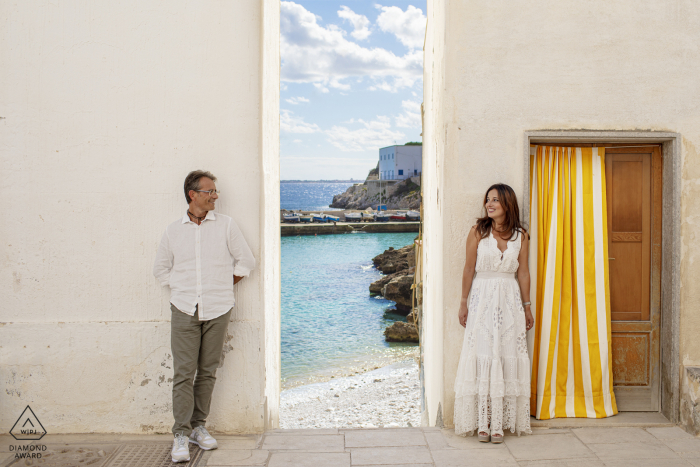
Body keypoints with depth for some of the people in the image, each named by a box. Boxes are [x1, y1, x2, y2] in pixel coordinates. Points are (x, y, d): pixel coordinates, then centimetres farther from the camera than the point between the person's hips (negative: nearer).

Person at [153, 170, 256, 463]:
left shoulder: (226, 225, 5)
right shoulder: (174, 230, 7)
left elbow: (245, 261, 9)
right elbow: (160, 269, 17)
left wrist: (222, 287, 7)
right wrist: (182, 288, 7)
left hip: (217, 309, 1)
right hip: (184, 309, 0)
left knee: (207, 371, 6)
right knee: (183, 372, -5)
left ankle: (198, 427, 19)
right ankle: (181, 434, 2)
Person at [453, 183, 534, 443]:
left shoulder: (520, 236, 5)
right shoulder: (478, 232, -2)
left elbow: (523, 273, 9)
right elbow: (468, 269, -1)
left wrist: (527, 307, 9)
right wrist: (464, 303, -2)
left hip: (510, 301, 2)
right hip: (483, 298, -2)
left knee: (507, 358, 2)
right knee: (483, 357, -1)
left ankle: (500, 423, 10)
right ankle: (483, 423, 7)